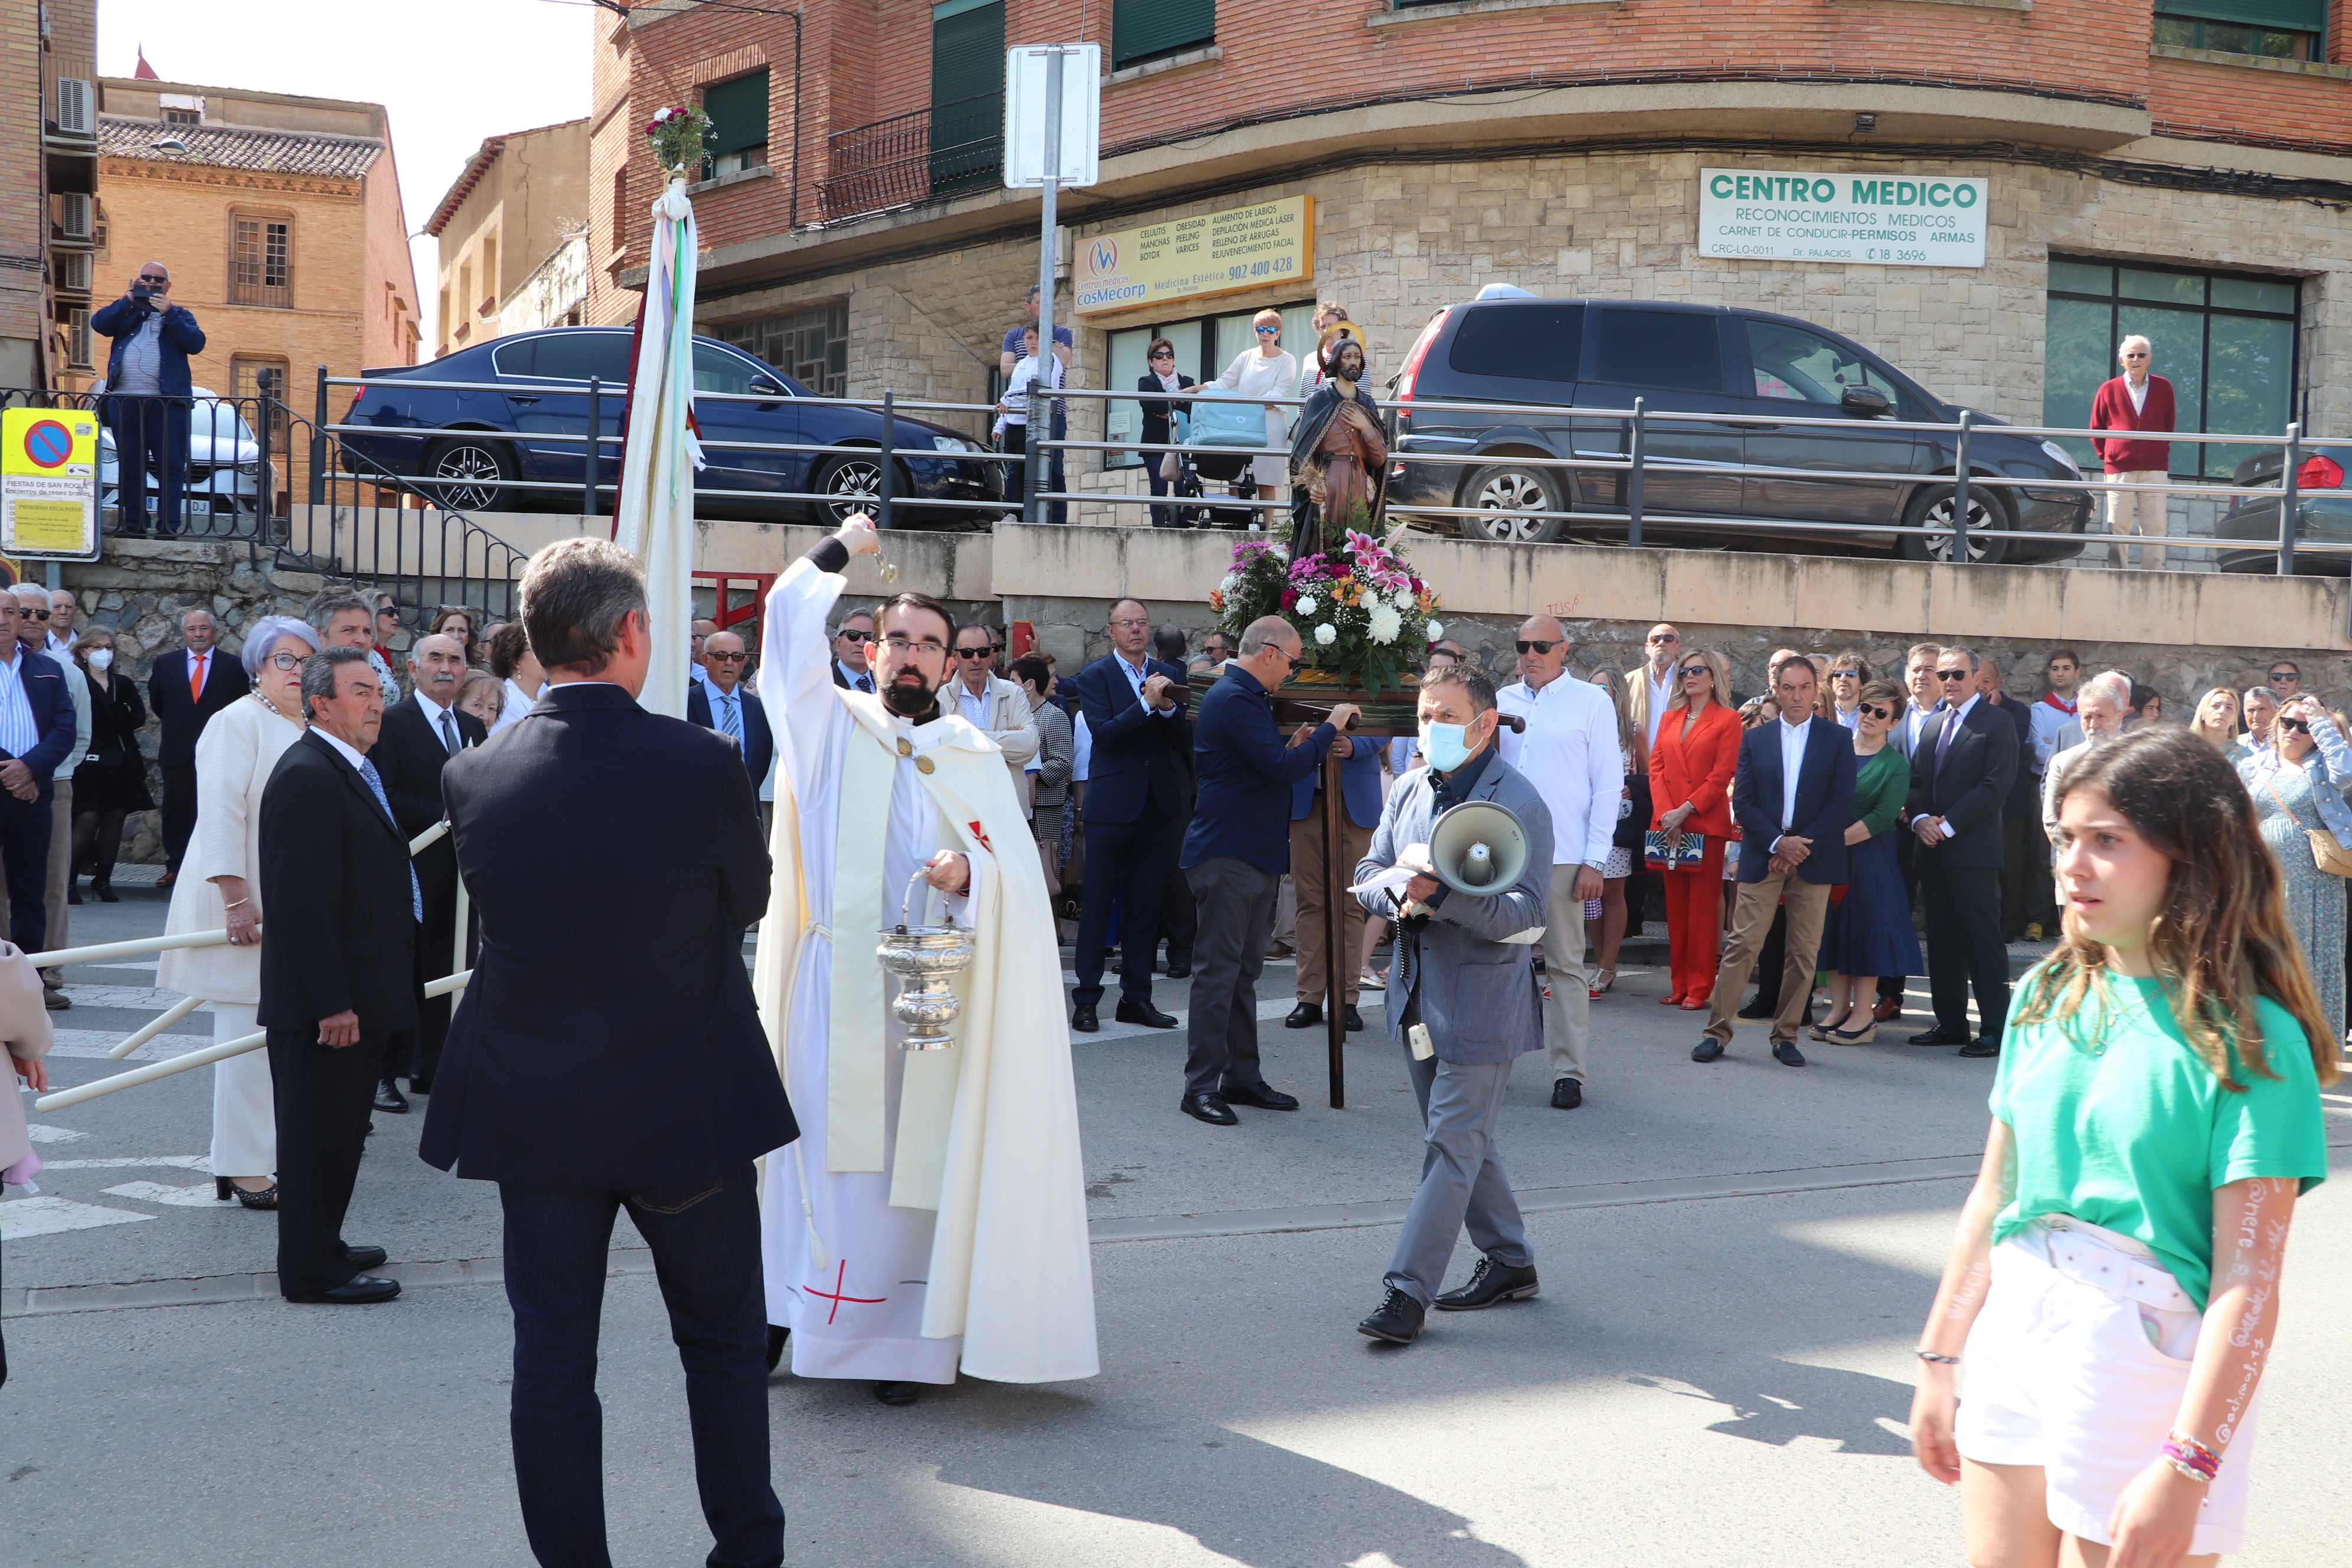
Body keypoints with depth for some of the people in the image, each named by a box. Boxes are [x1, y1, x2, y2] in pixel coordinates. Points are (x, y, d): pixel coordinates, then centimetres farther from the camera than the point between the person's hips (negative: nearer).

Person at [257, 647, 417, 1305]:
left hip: (357, 998, 10)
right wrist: (331, 1003, -25)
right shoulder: (307, 776, -19)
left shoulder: (351, 771, 14)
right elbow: (302, 901, -24)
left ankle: (322, 1246, 31)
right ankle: (311, 1271, 10)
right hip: (328, 1004, -10)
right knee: (320, 1133, 1)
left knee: (340, 1128, 19)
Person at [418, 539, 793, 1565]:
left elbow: (492, 907, 6)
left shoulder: (474, 777, -9)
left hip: (534, 1114, 2)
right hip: (687, 1107, -2)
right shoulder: (700, 764, -18)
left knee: (552, 1354, 12)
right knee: (724, 1340, 17)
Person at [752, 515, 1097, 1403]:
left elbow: (1020, 872, 4)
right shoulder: (829, 726, 7)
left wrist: (970, 874, -15)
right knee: (834, 1144, -2)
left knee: (915, 1159, 1)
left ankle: (904, 1338, 6)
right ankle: (803, 1318, 7)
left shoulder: (976, 760, 10)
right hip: (836, 986, -1)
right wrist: (839, 551, 5)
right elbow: (790, 625, -3)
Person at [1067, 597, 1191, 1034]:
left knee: (1145, 905, 9)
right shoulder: (1095, 677, -1)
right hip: (1112, 805, -4)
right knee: (1098, 902, 0)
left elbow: (1186, 742, 4)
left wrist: (1169, 708, -13)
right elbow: (1104, 735, -14)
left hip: (1160, 805, 4)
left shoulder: (1170, 675, 11)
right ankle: (1086, 998, 5)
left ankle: (1136, 997, 16)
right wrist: (1147, 703, -19)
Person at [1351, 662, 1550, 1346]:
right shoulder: (1409, 790, 7)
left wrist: (1444, 895, -32)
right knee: (1462, 1139, 18)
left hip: (1481, 1000, -8)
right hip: (1417, 992, 8)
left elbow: (1528, 914, -20)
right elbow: (1369, 873, 9)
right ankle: (1509, 1262, 33)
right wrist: (1398, 895, -14)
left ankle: (1408, 1292, -1)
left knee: (1452, 1145, -4)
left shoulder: (1519, 803, -14)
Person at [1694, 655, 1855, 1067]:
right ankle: (1718, 1030, 1)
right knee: (1743, 944, -4)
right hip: (1762, 857, 0)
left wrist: (1802, 846, -10)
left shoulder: (1838, 738, 6)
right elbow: (1742, 802, 3)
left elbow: (1842, 802, -2)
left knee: (1804, 952, 2)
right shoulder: (1755, 740, 9)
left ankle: (1786, 1036, 10)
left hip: (1814, 859, 0)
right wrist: (1777, 843, -10)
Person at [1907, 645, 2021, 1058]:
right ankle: (1950, 1023, 17)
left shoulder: (1997, 722, -4)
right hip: (1933, 849, 7)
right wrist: (1920, 818, -4)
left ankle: (1994, 1029, -3)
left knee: (1983, 941, -6)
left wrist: (1948, 825, -14)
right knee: (1942, 941, 10)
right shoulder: (1932, 723, 18)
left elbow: (1996, 785, -12)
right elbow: (1916, 780, 16)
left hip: (1974, 849, -7)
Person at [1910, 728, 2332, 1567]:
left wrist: (2185, 1469, -21)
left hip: (2150, 1368, -5)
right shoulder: (2049, 994, 5)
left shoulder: (2249, 1038, -13)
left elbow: (2249, 1282, -17)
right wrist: (1938, 1362, 11)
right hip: (2012, 1345, 6)